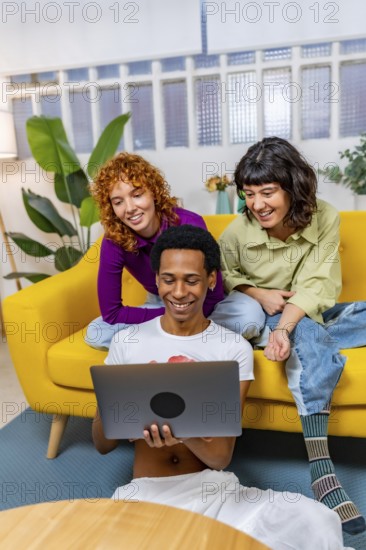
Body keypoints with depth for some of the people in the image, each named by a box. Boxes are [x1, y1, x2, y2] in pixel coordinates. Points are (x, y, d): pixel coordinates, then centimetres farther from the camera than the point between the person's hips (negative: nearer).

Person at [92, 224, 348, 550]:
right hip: (145, 492, 0)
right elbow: (102, 444, 5)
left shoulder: (236, 348, -2)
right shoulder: (126, 343, 1)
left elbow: (222, 457, -4)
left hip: (213, 489, 0)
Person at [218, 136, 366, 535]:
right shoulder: (237, 233, -13)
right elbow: (223, 279, 2)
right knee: (308, 339, -35)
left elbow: (316, 286, -18)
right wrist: (259, 295, -17)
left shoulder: (325, 219, -12)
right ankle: (321, 470, -39)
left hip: (310, 314, 3)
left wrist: (285, 328, -34)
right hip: (262, 318, -3)